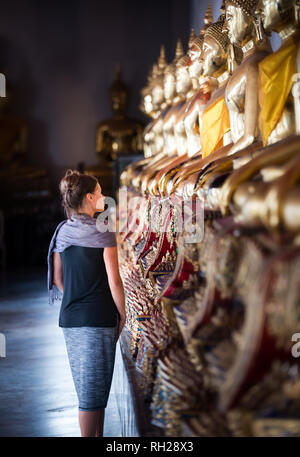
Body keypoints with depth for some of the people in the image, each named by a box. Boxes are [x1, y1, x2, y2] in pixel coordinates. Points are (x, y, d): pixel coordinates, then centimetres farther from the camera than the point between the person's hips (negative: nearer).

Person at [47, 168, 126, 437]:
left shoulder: (62, 232, 6)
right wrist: (122, 315, -2)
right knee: (94, 388, 0)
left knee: (86, 385, 17)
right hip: (99, 319, -6)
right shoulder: (103, 233, -11)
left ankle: (97, 435, 28)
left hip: (69, 317, 6)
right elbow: (114, 281, -12)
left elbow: (57, 278, 11)